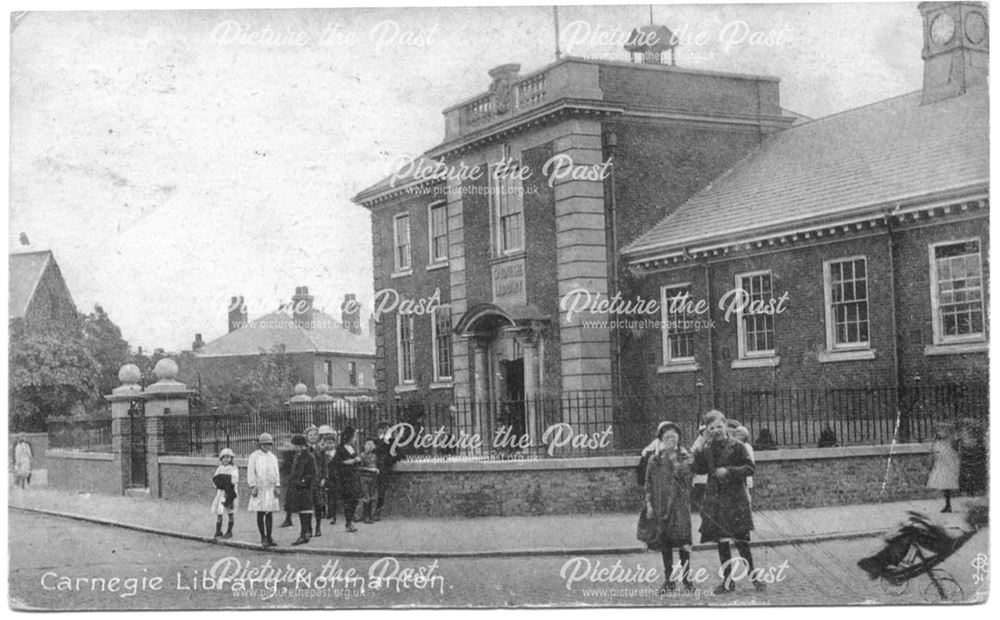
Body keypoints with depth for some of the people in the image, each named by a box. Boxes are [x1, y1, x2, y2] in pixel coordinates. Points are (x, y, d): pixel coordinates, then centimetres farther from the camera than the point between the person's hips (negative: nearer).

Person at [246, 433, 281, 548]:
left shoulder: (273, 457, 13)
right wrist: (253, 487, -10)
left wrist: (276, 486, 6)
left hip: (271, 489, 4)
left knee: (270, 513, 4)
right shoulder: (254, 456, 0)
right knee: (260, 514, -3)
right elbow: (250, 472, -3)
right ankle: (263, 538, 2)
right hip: (259, 488, -4)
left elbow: (276, 472, 15)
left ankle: (269, 537, 8)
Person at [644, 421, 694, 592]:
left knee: (682, 540, -7)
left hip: (680, 503, -2)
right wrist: (649, 503, 2)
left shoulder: (684, 456, 6)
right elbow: (648, 482, 8)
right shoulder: (655, 458, 9)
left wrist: (672, 458, -8)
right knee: (664, 542, 3)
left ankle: (687, 577, 1)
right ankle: (669, 579, 10)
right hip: (661, 505, 2)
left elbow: (684, 475, -5)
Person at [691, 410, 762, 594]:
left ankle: (753, 577, 8)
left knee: (741, 541, -4)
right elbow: (698, 469, 0)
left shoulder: (736, 446, -3)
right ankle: (728, 580, 15)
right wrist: (701, 448, -8)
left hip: (735, 498, -4)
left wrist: (729, 471, -17)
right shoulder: (707, 449, 8)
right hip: (715, 499, 4)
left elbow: (750, 468, -6)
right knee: (722, 542, 7)